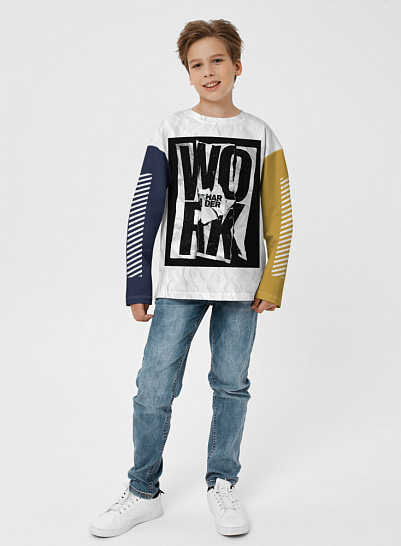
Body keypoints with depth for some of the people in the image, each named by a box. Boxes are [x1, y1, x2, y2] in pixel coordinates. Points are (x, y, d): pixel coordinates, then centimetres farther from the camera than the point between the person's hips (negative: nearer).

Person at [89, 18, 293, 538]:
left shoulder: (261, 136, 5)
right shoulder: (171, 130, 3)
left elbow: (279, 217, 7)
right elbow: (144, 211, 1)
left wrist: (272, 283, 0)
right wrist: (138, 287, -3)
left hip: (241, 285, 1)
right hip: (179, 282, 0)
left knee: (232, 385, 9)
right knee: (154, 390, -1)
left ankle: (222, 485, 27)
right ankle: (143, 493, 17)